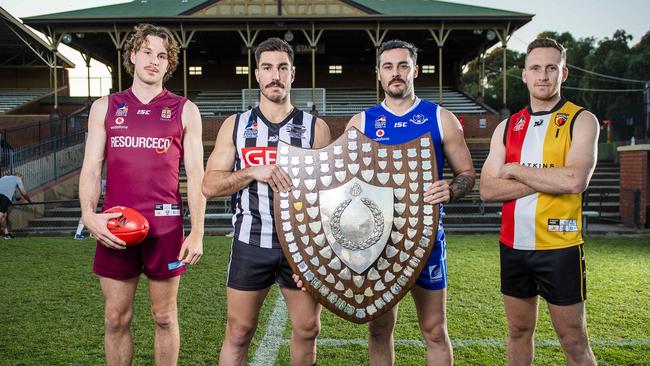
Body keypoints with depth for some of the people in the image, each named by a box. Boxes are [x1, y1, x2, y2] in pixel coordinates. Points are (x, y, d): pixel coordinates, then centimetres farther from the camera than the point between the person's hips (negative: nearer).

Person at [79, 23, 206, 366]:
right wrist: (89, 213, -10)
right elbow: (91, 168, 7)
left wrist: (197, 233, -5)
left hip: (165, 225, -1)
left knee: (164, 317, 9)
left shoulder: (185, 110, 5)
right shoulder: (105, 107, 10)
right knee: (116, 318, 9)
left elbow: (196, 174, 1)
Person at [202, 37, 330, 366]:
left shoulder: (315, 127, 2)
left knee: (307, 329, 10)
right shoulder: (235, 126, 4)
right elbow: (210, 185, 0)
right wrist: (253, 171, -17)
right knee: (239, 332, 8)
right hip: (251, 243, 0)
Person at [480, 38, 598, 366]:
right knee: (519, 332, 17)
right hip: (513, 245, 4)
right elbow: (487, 189, -3)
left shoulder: (581, 120, -3)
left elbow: (575, 180, -21)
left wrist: (514, 170, -10)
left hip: (560, 248, -4)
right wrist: (549, 179, -13)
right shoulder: (507, 127, 8)